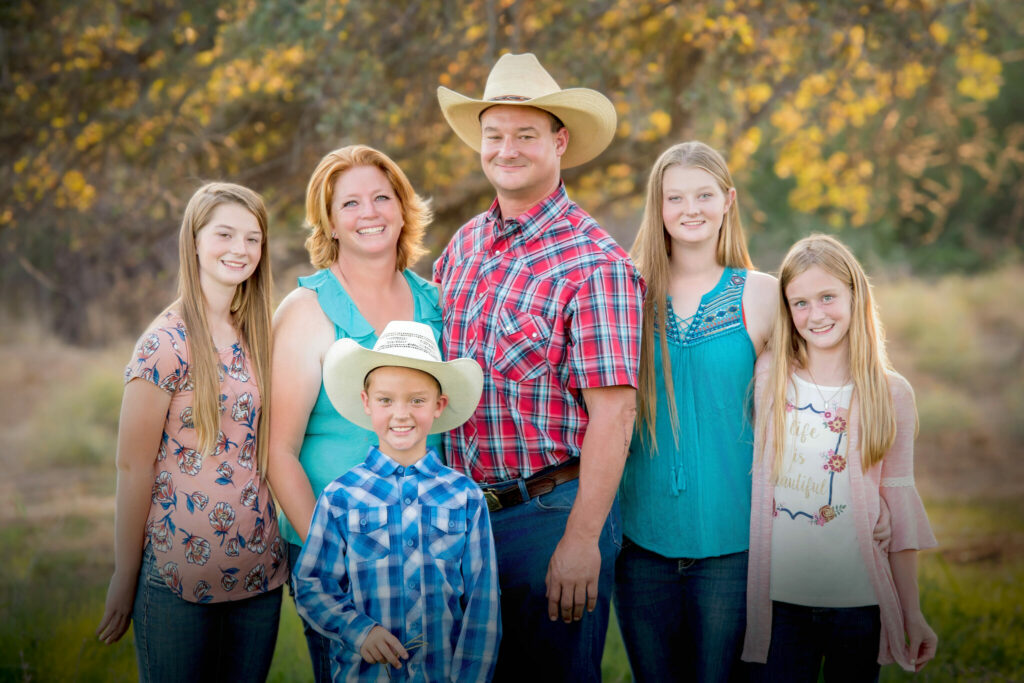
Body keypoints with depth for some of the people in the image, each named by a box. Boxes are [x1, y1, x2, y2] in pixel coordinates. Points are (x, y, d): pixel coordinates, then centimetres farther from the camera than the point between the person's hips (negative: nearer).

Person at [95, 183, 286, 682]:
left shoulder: (258, 337, 9)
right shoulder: (165, 344, -10)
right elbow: (132, 467, -9)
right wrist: (124, 579, -8)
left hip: (258, 572, 6)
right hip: (178, 578, -5)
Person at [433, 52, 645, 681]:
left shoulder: (595, 263, -14)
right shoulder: (465, 244, 7)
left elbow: (613, 413, -17)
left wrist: (582, 540, -21)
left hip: (551, 510, -6)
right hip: (465, 508, 7)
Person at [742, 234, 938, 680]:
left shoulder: (892, 395, 1)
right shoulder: (767, 377, 2)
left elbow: (899, 510, 4)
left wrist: (912, 614, 5)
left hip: (860, 604, 0)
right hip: (777, 599, 0)